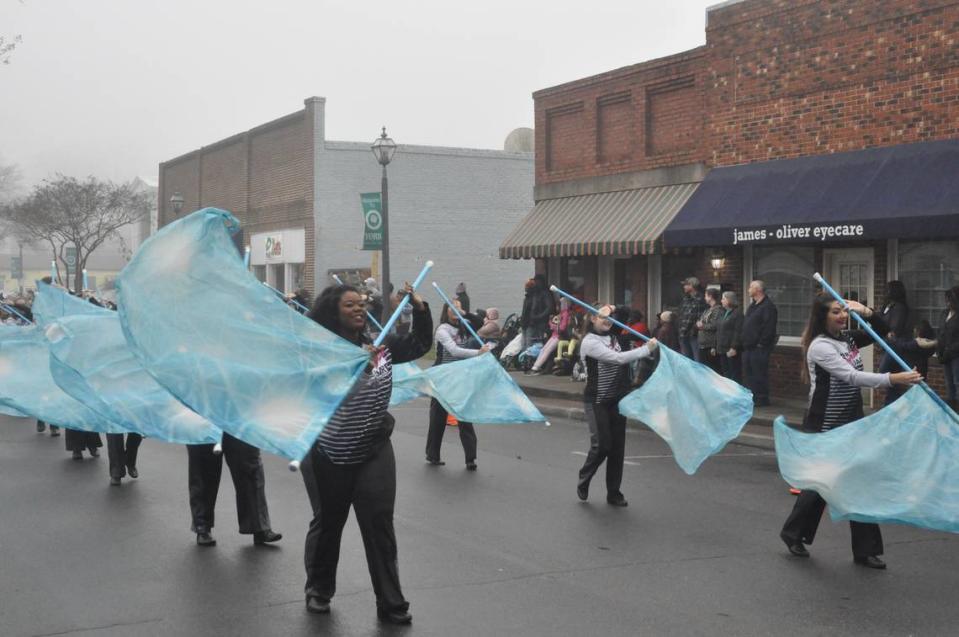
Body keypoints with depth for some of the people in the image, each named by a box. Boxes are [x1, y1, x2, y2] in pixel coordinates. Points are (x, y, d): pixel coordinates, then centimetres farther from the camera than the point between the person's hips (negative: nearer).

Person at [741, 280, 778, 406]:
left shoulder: (768, 306, -13)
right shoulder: (752, 305, 18)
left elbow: (769, 328, -20)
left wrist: (762, 343, -20)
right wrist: (745, 342, 16)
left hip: (759, 348, -10)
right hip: (748, 347, 10)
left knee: (759, 374, -5)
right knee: (748, 373, 14)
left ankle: (761, 399, 2)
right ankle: (751, 397, 22)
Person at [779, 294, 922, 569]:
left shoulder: (848, 338, 5)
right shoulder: (819, 346, -19)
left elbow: (882, 330, 17)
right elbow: (851, 376, -30)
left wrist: (867, 312, -4)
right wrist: (893, 379, -38)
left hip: (852, 423, 7)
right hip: (823, 427, -7)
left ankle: (865, 550, 11)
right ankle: (793, 534, 30)